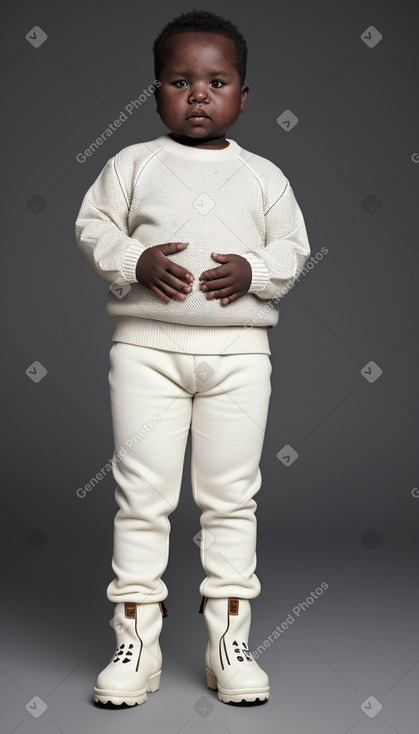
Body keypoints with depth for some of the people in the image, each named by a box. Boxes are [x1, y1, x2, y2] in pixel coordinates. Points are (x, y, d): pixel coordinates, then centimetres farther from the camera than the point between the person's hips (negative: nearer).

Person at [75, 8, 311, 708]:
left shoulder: (262, 174, 9)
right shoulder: (132, 164, 6)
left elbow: (293, 246, 9)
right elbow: (92, 225, 4)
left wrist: (252, 271, -12)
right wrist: (136, 261, -14)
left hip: (238, 348, 1)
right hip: (147, 343, -1)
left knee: (232, 495, 5)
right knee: (142, 493, 1)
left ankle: (229, 638, 16)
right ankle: (136, 638, 12)